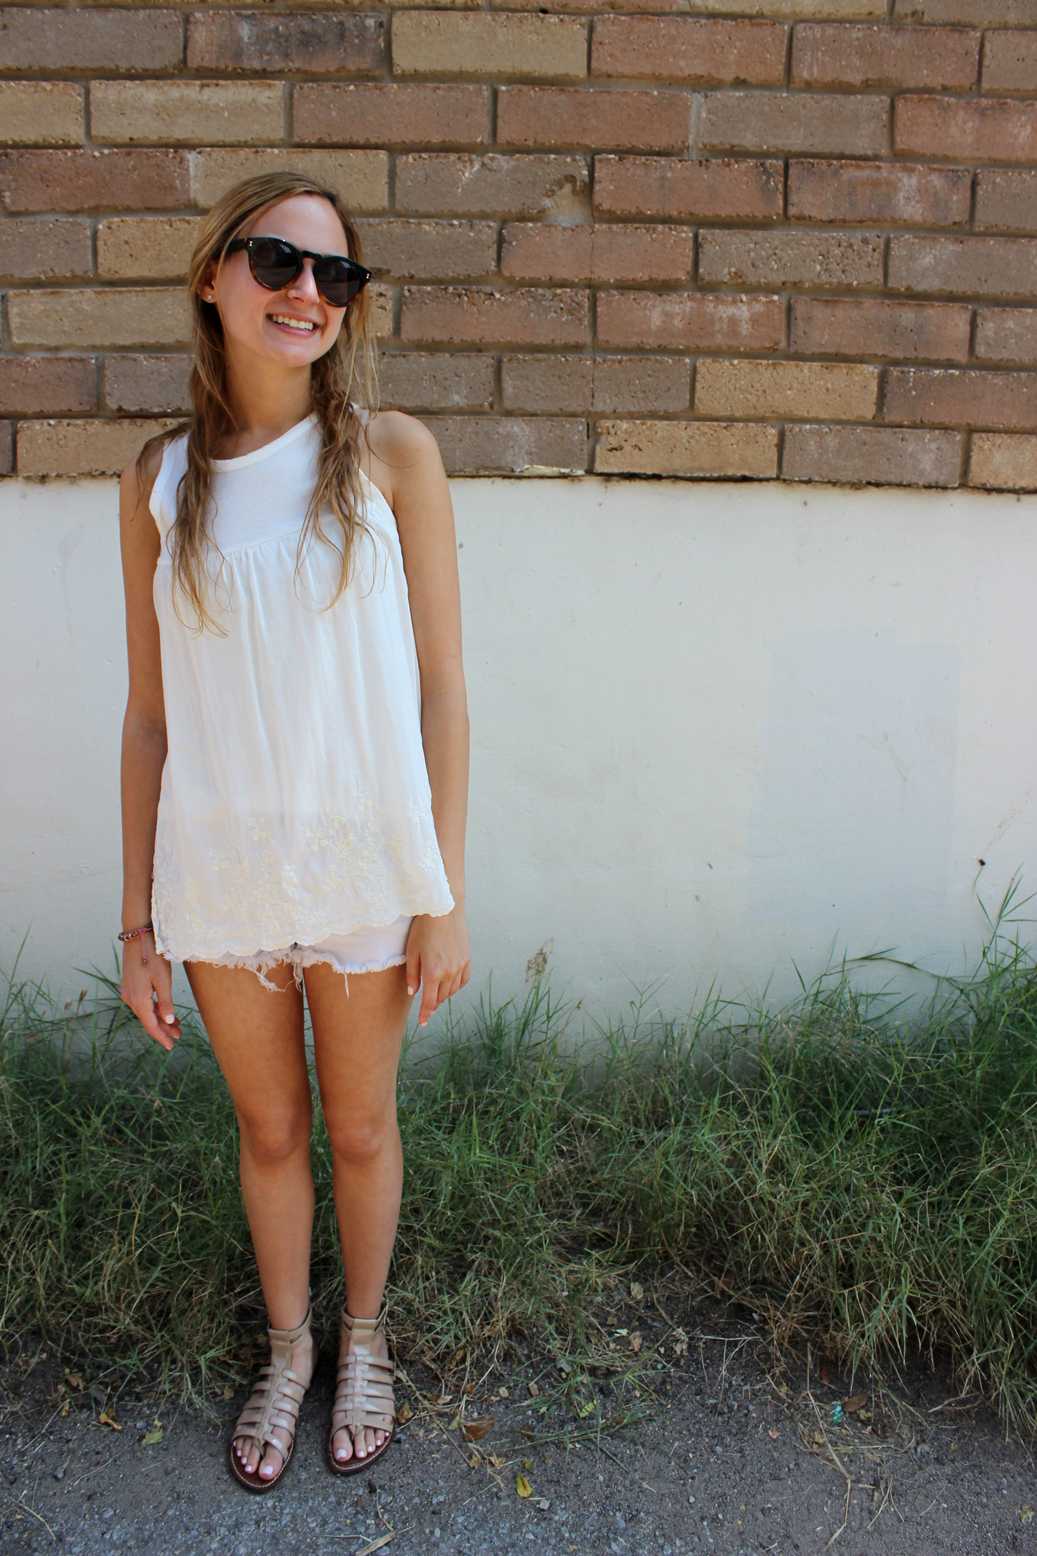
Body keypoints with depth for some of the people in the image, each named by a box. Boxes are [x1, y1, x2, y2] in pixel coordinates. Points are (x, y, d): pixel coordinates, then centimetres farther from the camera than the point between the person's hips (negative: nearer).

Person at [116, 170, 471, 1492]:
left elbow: (439, 690, -6)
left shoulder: (390, 454, -7)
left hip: (362, 871, -1)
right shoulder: (160, 479, -1)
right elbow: (151, 714, 2)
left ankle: (364, 1337, 47)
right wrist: (139, 915, 2)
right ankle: (287, 1351, 47)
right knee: (267, 1132, 20)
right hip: (220, 874, 2)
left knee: (360, 1131, 18)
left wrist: (444, 894, -8)